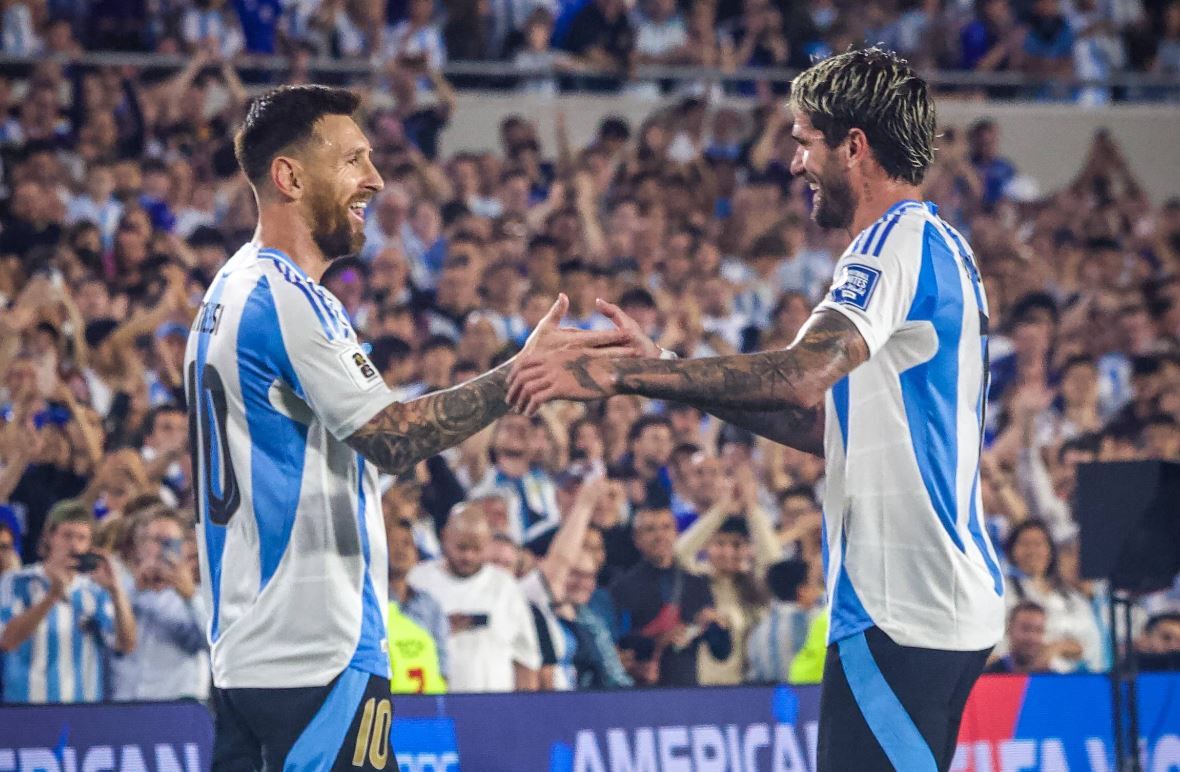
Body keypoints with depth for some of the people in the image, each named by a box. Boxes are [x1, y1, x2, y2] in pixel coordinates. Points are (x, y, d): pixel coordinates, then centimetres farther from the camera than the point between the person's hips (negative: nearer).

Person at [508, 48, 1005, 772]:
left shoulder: (900, 242, -12)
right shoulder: (938, 245, 20)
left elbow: (803, 374, -28)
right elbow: (823, 423, 21)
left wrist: (620, 373, -27)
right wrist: (668, 371, 15)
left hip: (901, 612, -10)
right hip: (953, 605, 10)